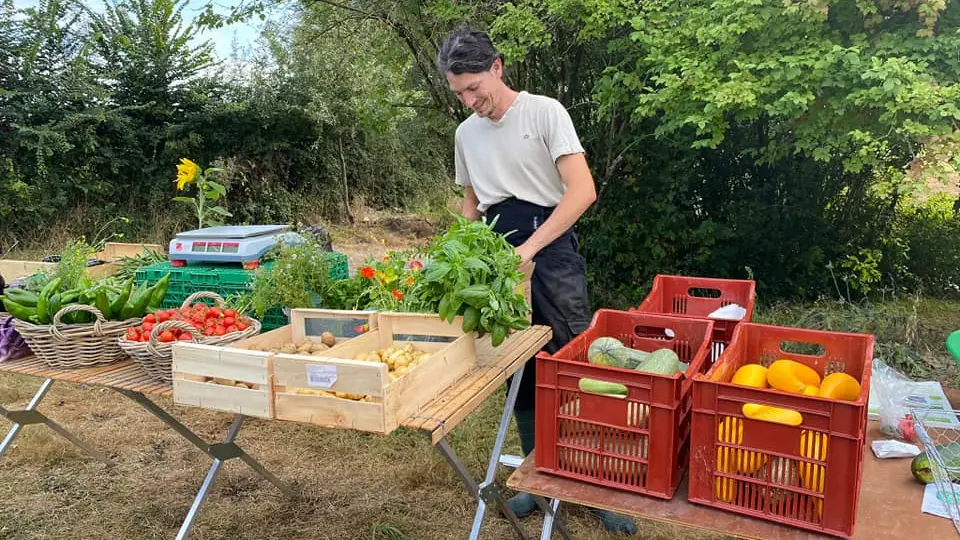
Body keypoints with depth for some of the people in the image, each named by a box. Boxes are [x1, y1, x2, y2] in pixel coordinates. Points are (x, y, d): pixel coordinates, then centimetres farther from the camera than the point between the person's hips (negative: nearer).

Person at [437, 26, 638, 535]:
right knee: (520, 371, 11)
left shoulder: (544, 111, -7)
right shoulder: (465, 133, 11)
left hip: (550, 250, -5)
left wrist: (528, 249, -24)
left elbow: (583, 190, -18)